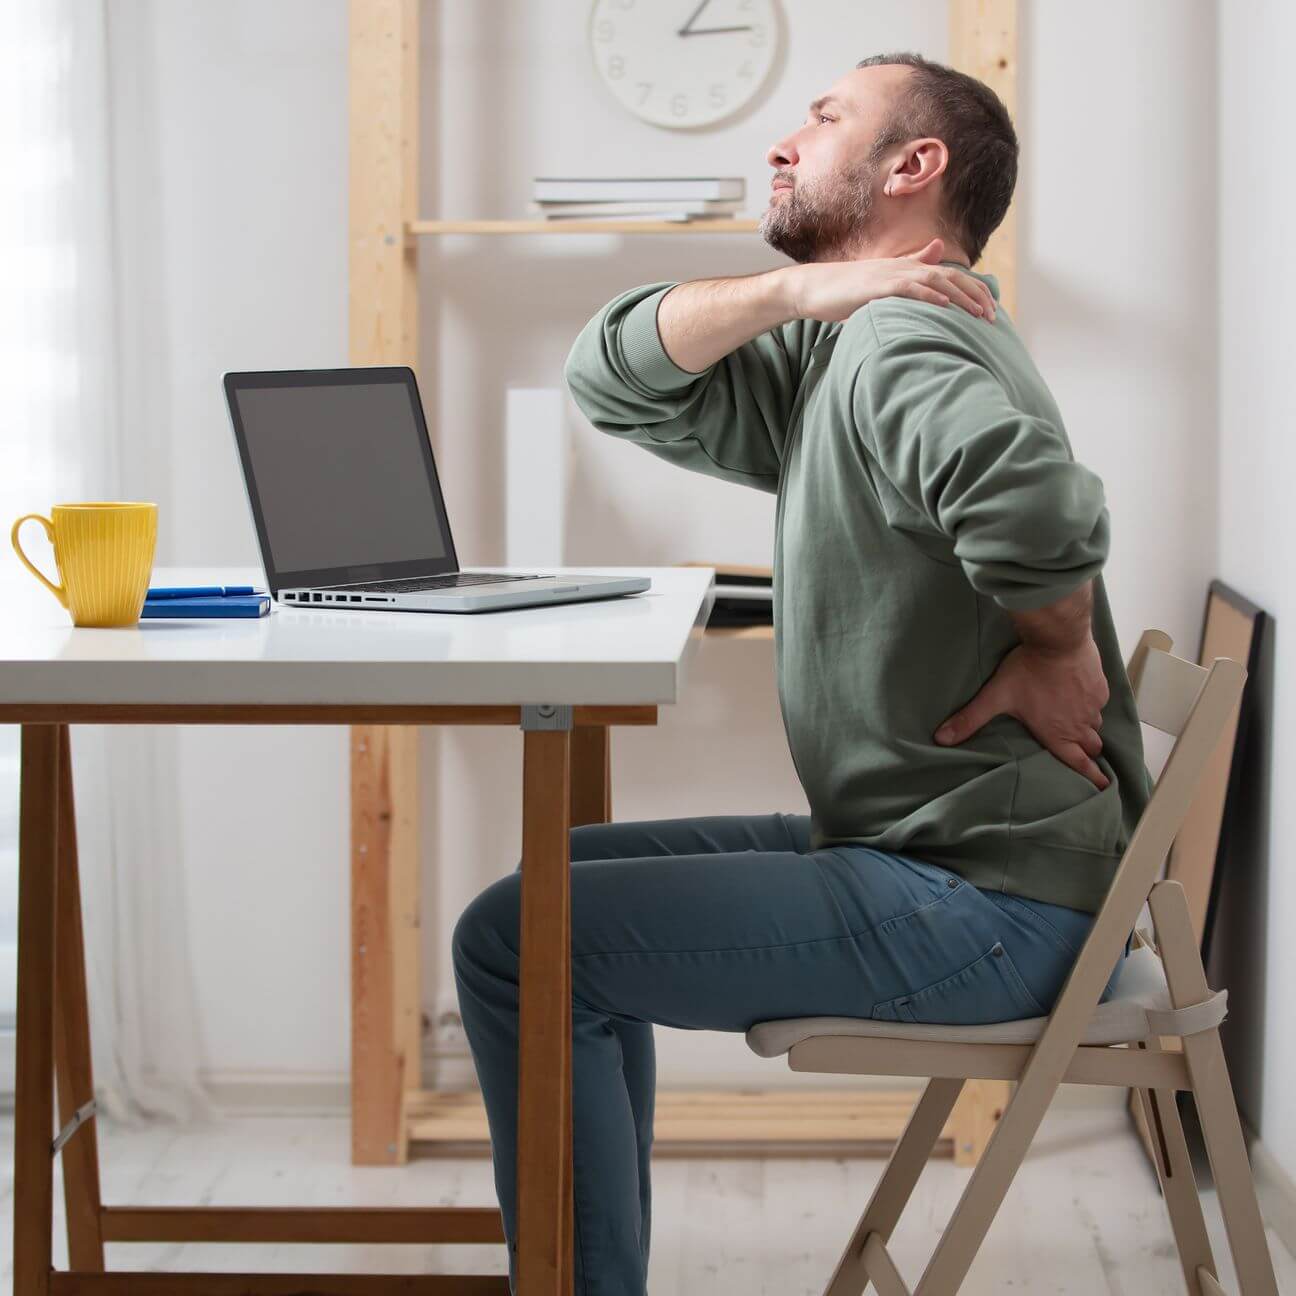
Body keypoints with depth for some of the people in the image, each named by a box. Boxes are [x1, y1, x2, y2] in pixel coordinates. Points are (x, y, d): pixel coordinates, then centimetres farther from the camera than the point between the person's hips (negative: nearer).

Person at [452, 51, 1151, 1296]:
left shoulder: (898, 334, -15)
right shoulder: (835, 350, 17)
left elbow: (1034, 499, -37)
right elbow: (614, 376, 9)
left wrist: (1059, 652, -18)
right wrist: (796, 288, -5)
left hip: (984, 904, -10)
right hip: (925, 853, 10)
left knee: (515, 943, -13)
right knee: (572, 877, 21)